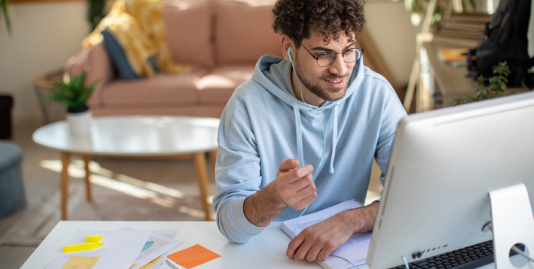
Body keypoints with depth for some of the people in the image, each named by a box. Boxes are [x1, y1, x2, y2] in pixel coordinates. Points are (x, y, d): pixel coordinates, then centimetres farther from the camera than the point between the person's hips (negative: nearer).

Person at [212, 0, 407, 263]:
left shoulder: (376, 94, -8)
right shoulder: (248, 105, -14)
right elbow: (229, 224, -17)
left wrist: (350, 221, -26)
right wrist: (276, 196, -37)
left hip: (345, 250, 0)